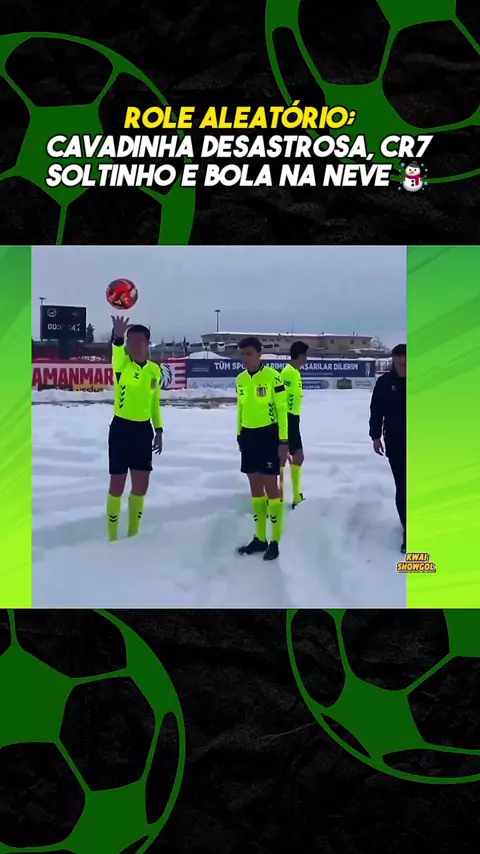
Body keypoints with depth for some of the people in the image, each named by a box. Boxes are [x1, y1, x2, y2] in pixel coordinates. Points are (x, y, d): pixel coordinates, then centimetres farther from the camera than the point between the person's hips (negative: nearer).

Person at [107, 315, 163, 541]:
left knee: (141, 486, 9)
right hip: (121, 428, -4)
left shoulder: (155, 369, 6)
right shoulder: (122, 364, -10)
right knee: (117, 486, 1)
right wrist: (118, 337, -56)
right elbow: (117, 353, -35)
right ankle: (112, 539, 16)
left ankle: (133, 536, 26)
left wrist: (159, 430, 12)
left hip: (144, 430, 4)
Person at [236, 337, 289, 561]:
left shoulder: (272, 376, -11)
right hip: (248, 436, 6)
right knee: (255, 488, 11)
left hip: (268, 435, -6)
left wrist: (283, 441, -13)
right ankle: (260, 538, 21)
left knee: (271, 487, -3)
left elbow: (282, 409, -11)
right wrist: (239, 435, 17)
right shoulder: (240, 379, 7)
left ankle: (275, 542, 6)